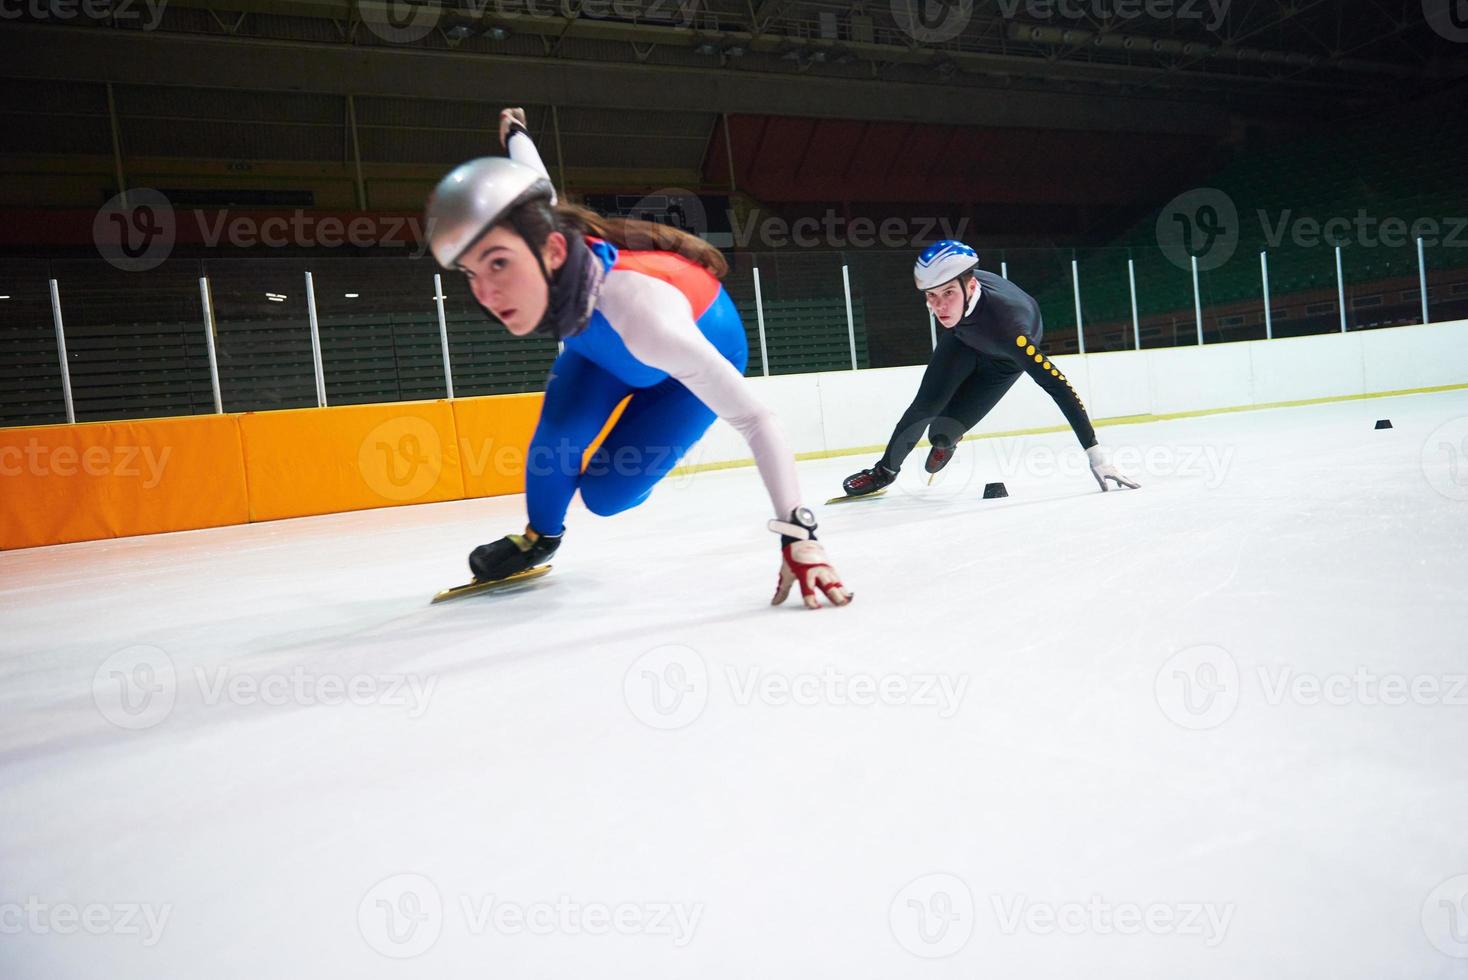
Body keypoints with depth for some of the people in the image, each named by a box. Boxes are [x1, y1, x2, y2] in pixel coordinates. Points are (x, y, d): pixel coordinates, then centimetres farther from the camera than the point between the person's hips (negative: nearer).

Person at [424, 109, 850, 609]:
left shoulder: (639, 309, -48)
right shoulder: (532, 238, -31)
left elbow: (755, 419, -46)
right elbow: (532, 184, -5)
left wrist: (797, 535, -51)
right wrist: (515, 131, 18)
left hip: (700, 349, -4)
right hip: (604, 341, 4)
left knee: (604, 494, -11)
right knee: (560, 426, -21)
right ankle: (540, 536, 8)